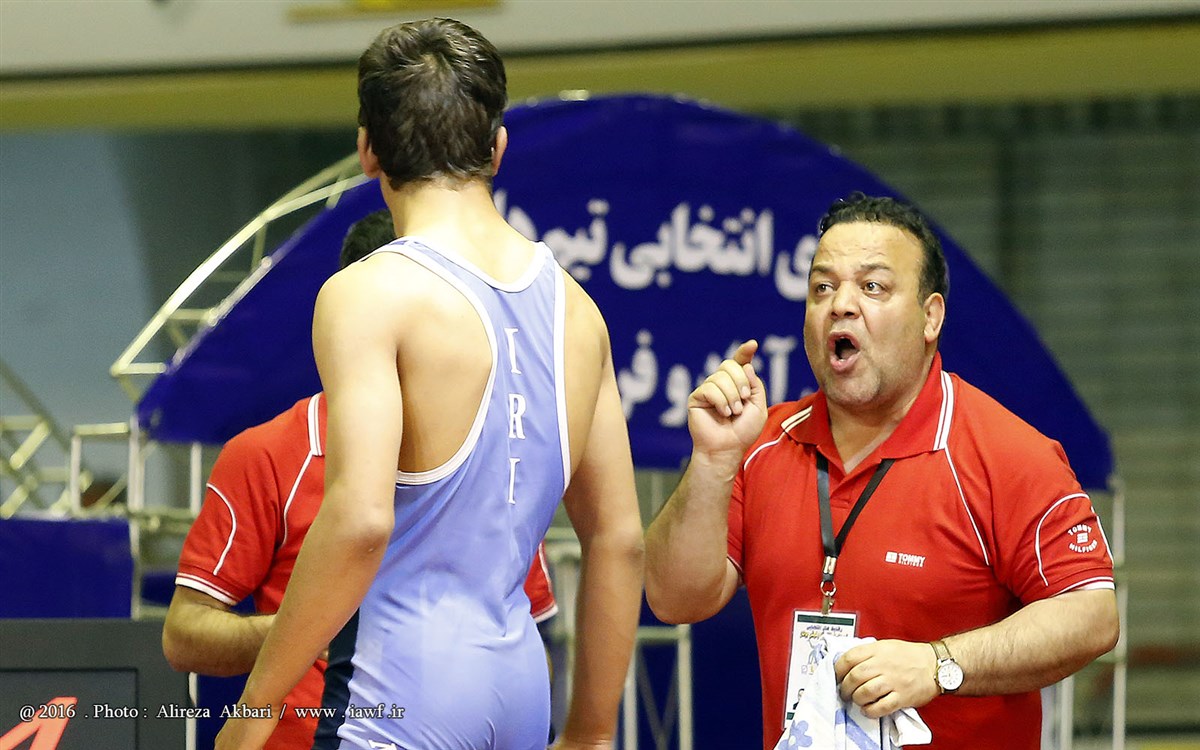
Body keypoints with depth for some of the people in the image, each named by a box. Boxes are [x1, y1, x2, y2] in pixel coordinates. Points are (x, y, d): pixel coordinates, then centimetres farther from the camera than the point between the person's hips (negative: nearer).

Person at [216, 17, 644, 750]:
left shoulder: (371, 293, -9)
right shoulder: (575, 304, 12)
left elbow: (360, 520, -20)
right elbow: (619, 538, 15)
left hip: (402, 685, -7)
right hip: (521, 675, 7)